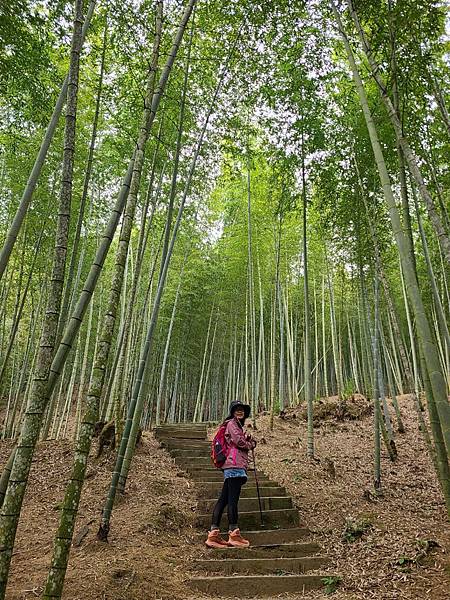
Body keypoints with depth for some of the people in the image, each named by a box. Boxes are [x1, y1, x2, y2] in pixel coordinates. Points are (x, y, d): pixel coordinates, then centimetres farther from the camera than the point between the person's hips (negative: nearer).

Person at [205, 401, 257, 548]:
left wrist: (249, 439, 1)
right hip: (235, 465, -10)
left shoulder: (239, 425, 28)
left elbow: (252, 444, 23)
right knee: (233, 499, -6)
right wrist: (248, 444, 6)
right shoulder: (232, 423, -1)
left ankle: (213, 534, 7)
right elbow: (238, 441, -14)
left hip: (231, 467, 10)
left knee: (223, 499, 6)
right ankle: (234, 534, -2)